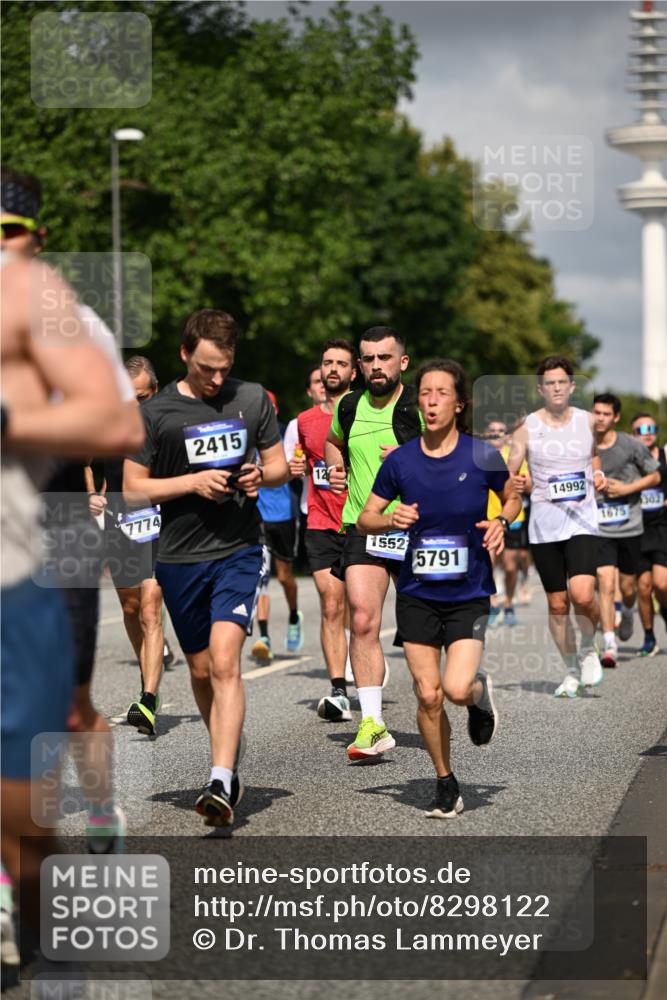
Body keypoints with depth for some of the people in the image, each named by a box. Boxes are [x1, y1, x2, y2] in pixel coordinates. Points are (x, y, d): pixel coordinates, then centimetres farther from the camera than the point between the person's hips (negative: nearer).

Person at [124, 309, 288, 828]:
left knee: (225, 661, -18)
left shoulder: (253, 399, 4)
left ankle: (221, 783, -25)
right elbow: (132, 489, -2)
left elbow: (280, 465, 13)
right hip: (179, 557, 1)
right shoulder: (156, 412, -2)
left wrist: (260, 476, -10)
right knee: (201, 670, 11)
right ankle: (229, 762, 32)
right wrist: (194, 481, -16)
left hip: (239, 550, -1)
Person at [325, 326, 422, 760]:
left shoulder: (421, 406, -7)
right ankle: (373, 724, -14)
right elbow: (333, 441, 31)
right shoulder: (349, 406, 8)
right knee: (363, 621, -13)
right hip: (363, 527, 3)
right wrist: (335, 468, 12)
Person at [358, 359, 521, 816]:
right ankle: (446, 785, 20)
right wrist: (392, 518, -16)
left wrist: (501, 523, -10)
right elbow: (365, 519, 5)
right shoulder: (400, 461, -3)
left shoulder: (482, 456, -7)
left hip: (470, 594, -2)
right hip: (417, 594, 2)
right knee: (428, 696, 1)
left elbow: (513, 497, 11)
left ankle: (480, 691, 21)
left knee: (456, 688, -17)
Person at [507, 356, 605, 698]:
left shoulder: (587, 421, 4)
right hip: (543, 524, 0)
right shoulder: (527, 427, 0)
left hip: (582, 520, 0)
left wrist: (598, 474, 5)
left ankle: (588, 649, 9)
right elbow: (508, 476, 4)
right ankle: (571, 672, 22)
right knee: (557, 603, 5)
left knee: (582, 595, -20)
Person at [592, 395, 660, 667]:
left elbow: (655, 476, 4)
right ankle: (609, 646, -13)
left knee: (628, 587, 10)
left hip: (630, 528, 0)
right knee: (606, 584, -14)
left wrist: (627, 488, -10)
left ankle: (627, 614, 46)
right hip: (600, 529, 0)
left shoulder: (632, 445, -5)